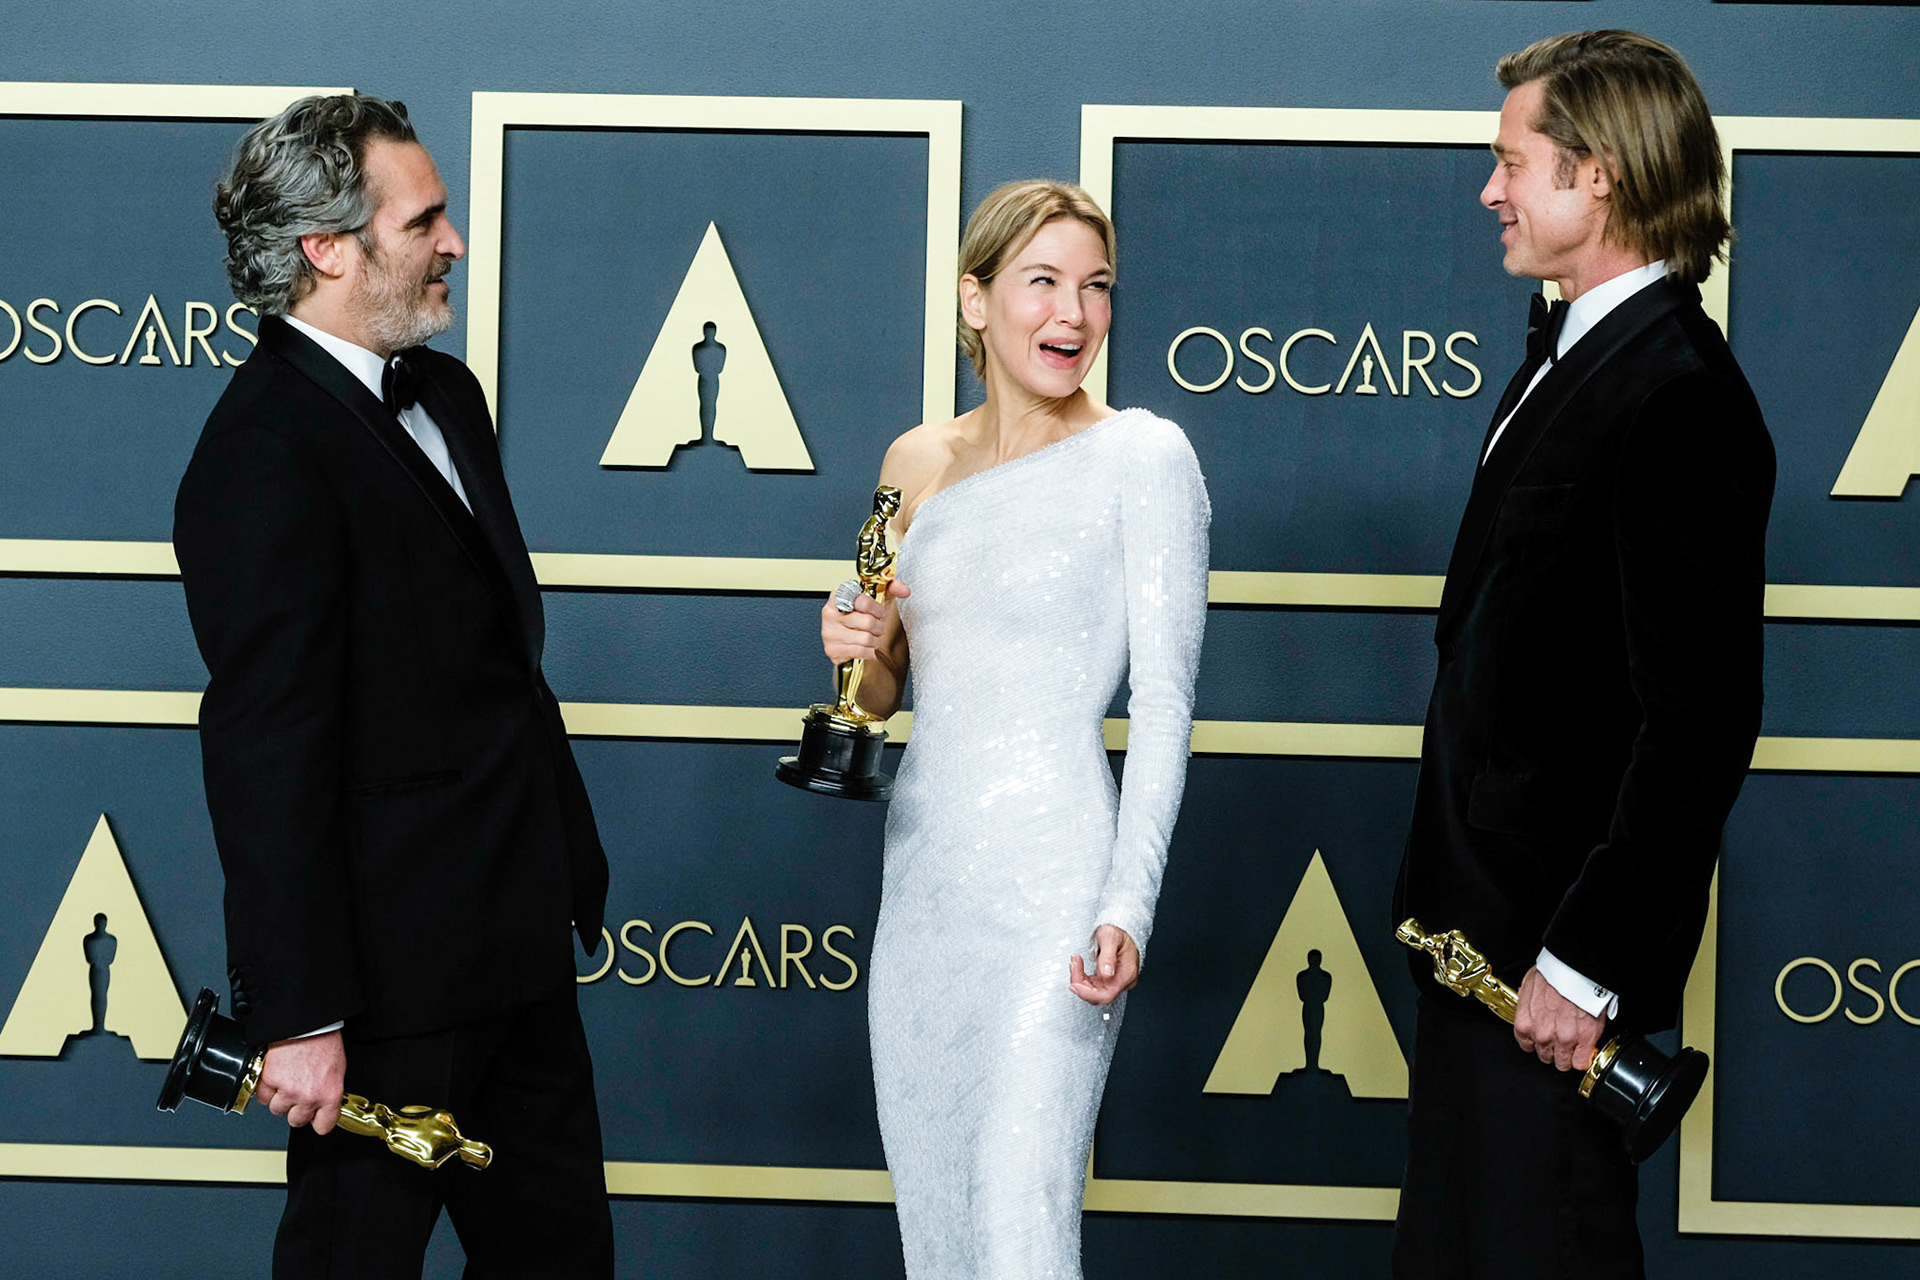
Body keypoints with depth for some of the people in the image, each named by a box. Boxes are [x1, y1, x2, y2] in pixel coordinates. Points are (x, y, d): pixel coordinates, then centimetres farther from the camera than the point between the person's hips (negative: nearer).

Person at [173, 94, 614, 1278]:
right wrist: (300, 1017, -24)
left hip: (514, 946, 9)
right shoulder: (266, 457, -20)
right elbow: (264, 757, -23)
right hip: (393, 974, -9)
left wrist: (570, 864, 17)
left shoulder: (444, 394, 11)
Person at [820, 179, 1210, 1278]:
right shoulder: (918, 463, 12)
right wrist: (861, 648, -2)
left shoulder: (1142, 456, -5)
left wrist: (1128, 908, -17)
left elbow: (1165, 704, -9)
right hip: (924, 873, 6)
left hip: (1052, 881, -6)